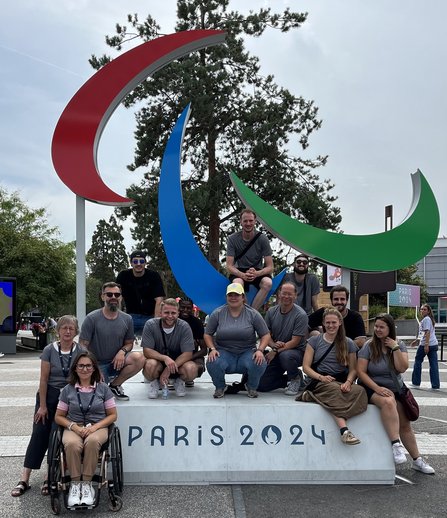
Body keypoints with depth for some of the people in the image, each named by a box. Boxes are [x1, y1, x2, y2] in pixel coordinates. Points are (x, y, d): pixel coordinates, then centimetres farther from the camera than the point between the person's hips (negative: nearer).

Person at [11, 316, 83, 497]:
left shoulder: (80, 352, -3)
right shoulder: (49, 350, -6)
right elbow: (44, 379, -5)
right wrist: (42, 406, -7)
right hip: (50, 395, 0)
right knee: (39, 435, -2)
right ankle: (24, 479, 2)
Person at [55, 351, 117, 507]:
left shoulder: (103, 388, 5)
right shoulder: (68, 390, 8)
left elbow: (112, 415, 6)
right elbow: (59, 417, 11)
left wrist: (94, 427, -10)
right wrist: (74, 426, -9)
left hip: (98, 427, -1)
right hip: (73, 428, 1)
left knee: (92, 441, -37)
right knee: (72, 444, -36)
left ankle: (87, 483, -23)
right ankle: (75, 484, -20)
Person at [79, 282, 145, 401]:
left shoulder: (127, 319, 1)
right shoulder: (91, 318, -10)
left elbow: (129, 343, 10)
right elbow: (83, 346, -9)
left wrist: (122, 351, -14)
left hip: (116, 362, 3)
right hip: (97, 364, -3)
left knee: (139, 358, -26)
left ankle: (114, 385, -2)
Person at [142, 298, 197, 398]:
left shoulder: (184, 326, -13)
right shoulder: (150, 325, -13)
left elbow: (188, 353, -17)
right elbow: (147, 351, -17)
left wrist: (168, 370, -29)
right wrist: (165, 358, -35)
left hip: (179, 363, 1)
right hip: (158, 361, 0)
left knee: (192, 369, -31)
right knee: (150, 365, -35)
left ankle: (179, 382, 5)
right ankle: (154, 383, 1)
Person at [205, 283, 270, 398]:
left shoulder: (253, 314, 1)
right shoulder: (217, 314, 2)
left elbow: (266, 335, 3)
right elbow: (207, 334, 8)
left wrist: (260, 350, -14)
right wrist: (212, 349, -10)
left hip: (247, 352, 0)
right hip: (224, 352, 0)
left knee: (259, 364, -32)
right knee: (212, 364, -34)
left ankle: (251, 387, 4)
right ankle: (220, 387, 3)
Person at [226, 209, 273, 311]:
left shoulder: (262, 238, -9)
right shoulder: (232, 239, -9)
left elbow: (270, 267, -10)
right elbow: (229, 266, -12)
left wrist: (256, 274, -31)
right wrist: (243, 275, -32)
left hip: (258, 271, 1)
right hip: (239, 271, -1)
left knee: (268, 283, -33)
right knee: (237, 283, -37)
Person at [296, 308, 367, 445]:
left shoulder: (348, 343, 14)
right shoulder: (314, 341, 9)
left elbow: (353, 369, 10)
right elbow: (306, 366, 3)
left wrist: (348, 382, -13)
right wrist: (321, 377, -16)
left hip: (342, 382, 3)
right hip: (319, 382, -2)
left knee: (360, 390, -33)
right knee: (335, 389, -39)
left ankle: (312, 397, -32)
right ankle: (344, 430, -47)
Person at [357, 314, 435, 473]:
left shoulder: (400, 345, 3)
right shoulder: (369, 346, -7)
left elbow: (402, 368, -11)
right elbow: (361, 372, -11)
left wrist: (395, 348, -16)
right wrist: (377, 388, -20)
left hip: (396, 389, 4)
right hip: (373, 388, -4)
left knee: (405, 424, -2)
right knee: (388, 402, -35)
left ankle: (417, 460, 14)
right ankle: (396, 445, -33)